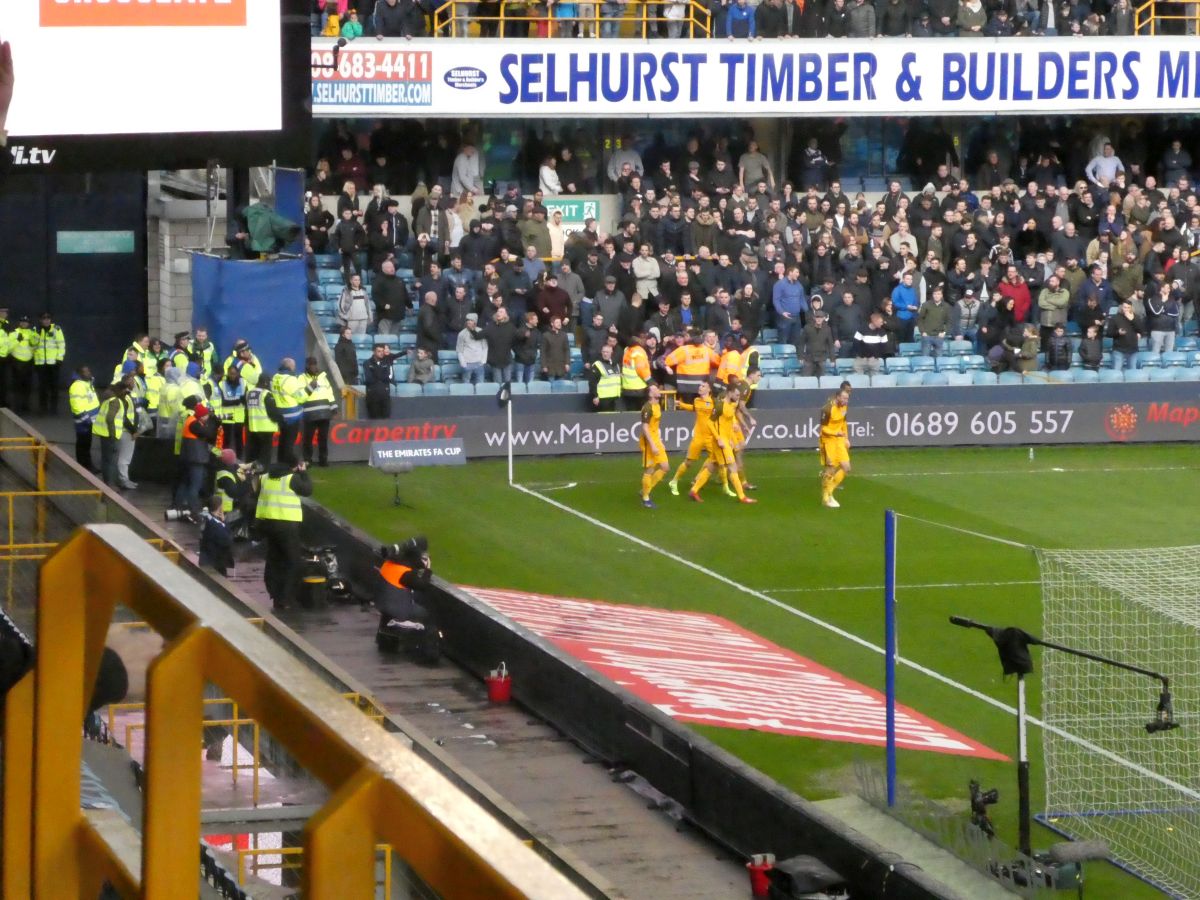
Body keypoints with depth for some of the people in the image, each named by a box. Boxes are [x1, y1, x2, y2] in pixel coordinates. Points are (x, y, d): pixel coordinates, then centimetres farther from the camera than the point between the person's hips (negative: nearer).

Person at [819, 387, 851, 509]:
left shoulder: (843, 406, 2)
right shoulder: (828, 409, -22)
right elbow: (823, 428, -18)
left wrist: (846, 438, 12)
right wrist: (836, 433, -33)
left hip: (839, 440, 7)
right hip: (828, 441, -7)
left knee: (846, 468, 3)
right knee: (830, 469, -3)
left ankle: (829, 491, 19)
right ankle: (826, 498, 13)